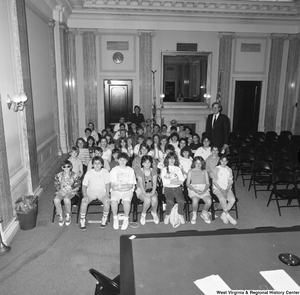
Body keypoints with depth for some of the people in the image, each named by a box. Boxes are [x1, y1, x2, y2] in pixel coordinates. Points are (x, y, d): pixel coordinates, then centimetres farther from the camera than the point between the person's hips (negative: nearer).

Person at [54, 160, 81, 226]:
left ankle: (68, 216, -13)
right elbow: (57, 185, 13)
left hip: (71, 192, -3)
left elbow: (77, 187, -2)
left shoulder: (74, 175, -3)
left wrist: (68, 192, -13)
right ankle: (60, 217, -12)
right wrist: (59, 191, -8)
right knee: (56, 200, -30)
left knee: (66, 199, -36)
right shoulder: (58, 175, 4)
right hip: (61, 192, 3)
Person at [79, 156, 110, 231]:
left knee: (107, 201, -32)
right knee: (84, 201, -30)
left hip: (102, 191, 0)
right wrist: (85, 195, -15)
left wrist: (107, 195, -17)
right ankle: (82, 221, -15)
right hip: (91, 191, 1)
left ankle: (104, 219, -8)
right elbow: (84, 185, 1)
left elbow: (107, 184, -1)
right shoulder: (89, 173, 2)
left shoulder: (105, 172, 2)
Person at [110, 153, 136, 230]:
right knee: (113, 200, -30)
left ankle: (126, 219, -10)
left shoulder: (130, 170, 6)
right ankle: (115, 219, -8)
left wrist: (118, 186, -14)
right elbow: (113, 185, 0)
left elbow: (131, 185, 0)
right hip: (116, 191, 1)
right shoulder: (114, 170, 7)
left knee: (126, 201, -32)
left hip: (128, 191, 0)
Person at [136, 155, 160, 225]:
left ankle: (154, 212, 0)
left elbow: (154, 183, -5)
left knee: (154, 199, -32)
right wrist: (145, 193, -27)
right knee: (147, 200, -33)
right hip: (141, 190, -2)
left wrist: (153, 192, -21)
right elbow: (141, 184, -14)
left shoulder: (154, 171, 3)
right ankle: (143, 214, -4)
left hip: (151, 190, 2)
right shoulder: (139, 171, -6)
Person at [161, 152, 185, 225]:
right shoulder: (164, 169, 10)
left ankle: (180, 215, 1)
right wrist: (175, 180, -4)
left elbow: (181, 181, 4)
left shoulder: (178, 169, 17)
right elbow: (164, 181, -4)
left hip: (177, 188, 2)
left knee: (181, 201, -27)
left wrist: (170, 181, -7)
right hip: (168, 188, -2)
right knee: (170, 202, -30)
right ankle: (167, 215, -2)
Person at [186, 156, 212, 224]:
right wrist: (195, 190, -11)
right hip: (193, 188, -2)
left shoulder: (204, 171, 19)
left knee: (209, 201, -30)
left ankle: (204, 213, 4)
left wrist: (204, 191, -10)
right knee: (195, 201, -35)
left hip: (204, 189, 2)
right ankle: (194, 214, -3)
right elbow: (187, 184, 6)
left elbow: (208, 183, 11)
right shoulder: (191, 171, 14)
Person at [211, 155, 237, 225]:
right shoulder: (216, 169, 0)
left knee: (232, 199, -24)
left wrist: (226, 190, -9)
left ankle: (224, 215, -9)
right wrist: (221, 189, -14)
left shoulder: (229, 170, 12)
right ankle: (228, 216, -16)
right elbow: (214, 182, -5)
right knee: (222, 199, -32)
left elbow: (230, 181, 7)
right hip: (217, 188, -3)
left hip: (227, 188, 4)